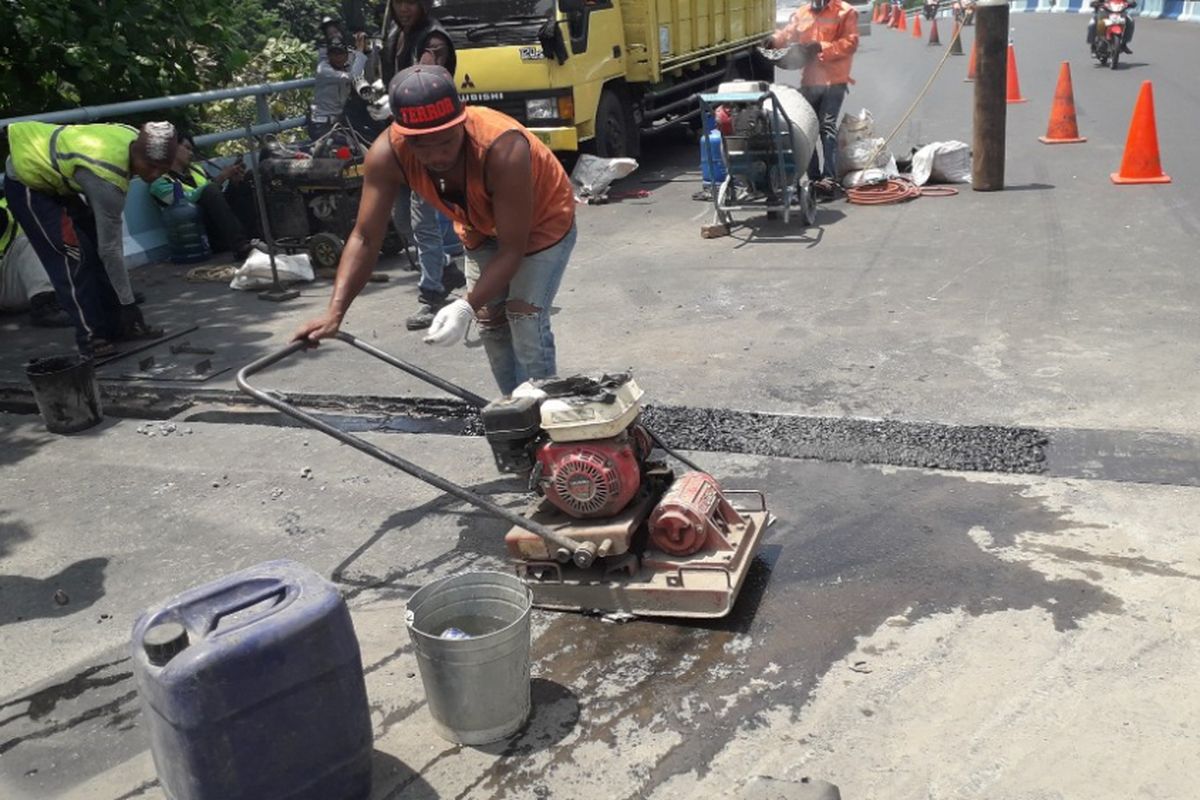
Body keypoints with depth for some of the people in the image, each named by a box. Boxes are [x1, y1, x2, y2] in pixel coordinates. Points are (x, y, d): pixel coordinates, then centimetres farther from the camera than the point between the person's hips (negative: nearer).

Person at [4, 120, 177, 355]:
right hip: (27, 182, -9)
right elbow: (110, 248, -30)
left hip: (53, 175, 9)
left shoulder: (137, 139, -15)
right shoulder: (107, 181, -37)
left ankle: (117, 326, 11)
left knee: (96, 245, 5)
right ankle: (90, 336, -6)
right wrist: (128, 303, -24)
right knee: (73, 256, -14)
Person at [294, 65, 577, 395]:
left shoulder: (503, 149, -42)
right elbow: (365, 238, -25)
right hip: (483, 227, 5)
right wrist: (334, 312, -35)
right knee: (490, 319, 8)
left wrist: (466, 307, -46)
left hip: (542, 221, -5)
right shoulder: (388, 154, -29)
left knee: (525, 317, -17)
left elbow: (512, 249, -36)